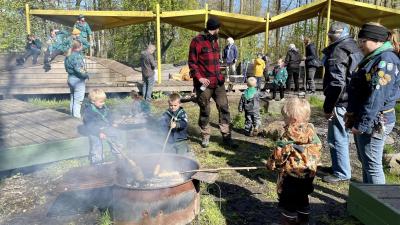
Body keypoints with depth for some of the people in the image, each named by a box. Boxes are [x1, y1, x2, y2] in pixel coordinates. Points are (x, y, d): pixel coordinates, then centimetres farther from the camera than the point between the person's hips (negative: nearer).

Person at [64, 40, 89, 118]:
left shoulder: (69, 55, 10)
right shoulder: (77, 56, -19)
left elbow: (68, 68, 14)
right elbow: (78, 69, -26)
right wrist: (86, 75, -12)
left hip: (70, 78, 10)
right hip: (78, 80, -10)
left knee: (73, 99, 20)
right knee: (78, 100, -3)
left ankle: (72, 114, 30)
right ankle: (76, 116, 1)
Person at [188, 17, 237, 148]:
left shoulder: (214, 40, 16)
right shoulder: (197, 41, -8)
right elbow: (192, 62, -10)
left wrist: (220, 75, 15)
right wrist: (199, 77, -18)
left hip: (218, 82, 7)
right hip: (204, 83, -6)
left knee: (224, 108, 2)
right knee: (205, 111, 6)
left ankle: (226, 136, 11)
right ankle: (205, 137, 21)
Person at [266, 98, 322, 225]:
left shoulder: (288, 136, -21)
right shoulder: (312, 133, -4)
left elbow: (279, 153, -17)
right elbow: (318, 149, 6)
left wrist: (270, 164, 0)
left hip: (290, 175, -6)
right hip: (308, 174, 7)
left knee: (288, 203, 9)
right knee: (303, 200, 22)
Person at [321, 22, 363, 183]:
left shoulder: (338, 51, -15)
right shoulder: (354, 49, 16)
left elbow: (337, 83, -22)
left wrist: (328, 107, -18)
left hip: (341, 102, -10)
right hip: (352, 101, 10)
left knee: (337, 139, -1)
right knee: (342, 136, 21)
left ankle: (342, 173, 9)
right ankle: (339, 166, 35)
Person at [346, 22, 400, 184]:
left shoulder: (386, 60, -16)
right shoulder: (374, 58, 16)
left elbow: (377, 96, -24)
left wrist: (362, 124, -23)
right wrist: (353, 116, 18)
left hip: (373, 123, -10)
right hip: (362, 119, 10)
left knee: (372, 165, -2)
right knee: (365, 162, 20)